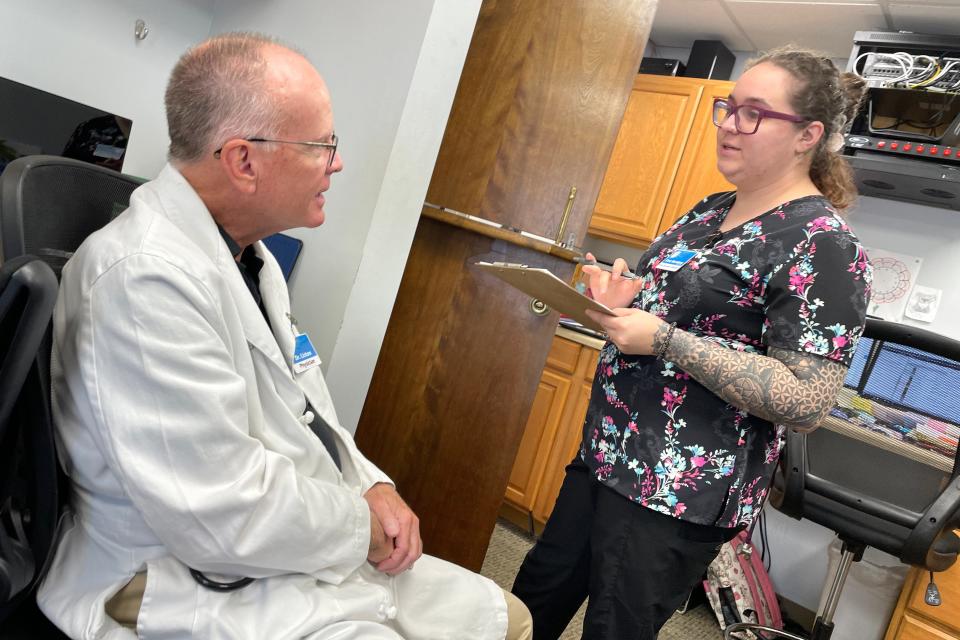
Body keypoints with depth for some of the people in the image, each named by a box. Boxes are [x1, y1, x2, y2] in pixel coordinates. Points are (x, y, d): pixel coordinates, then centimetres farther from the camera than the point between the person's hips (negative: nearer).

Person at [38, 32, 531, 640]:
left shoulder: (250, 254, 9)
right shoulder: (147, 277, -25)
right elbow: (225, 518, -28)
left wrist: (375, 484, 0)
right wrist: (364, 522, -12)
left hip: (322, 549, 9)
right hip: (208, 587, -9)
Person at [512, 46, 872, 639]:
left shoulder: (823, 245, -15)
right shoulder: (710, 210, 9)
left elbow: (807, 402, -21)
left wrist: (664, 340, -25)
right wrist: (627, 300, -3)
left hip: (679, 492, -8)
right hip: (606, 453, 8)